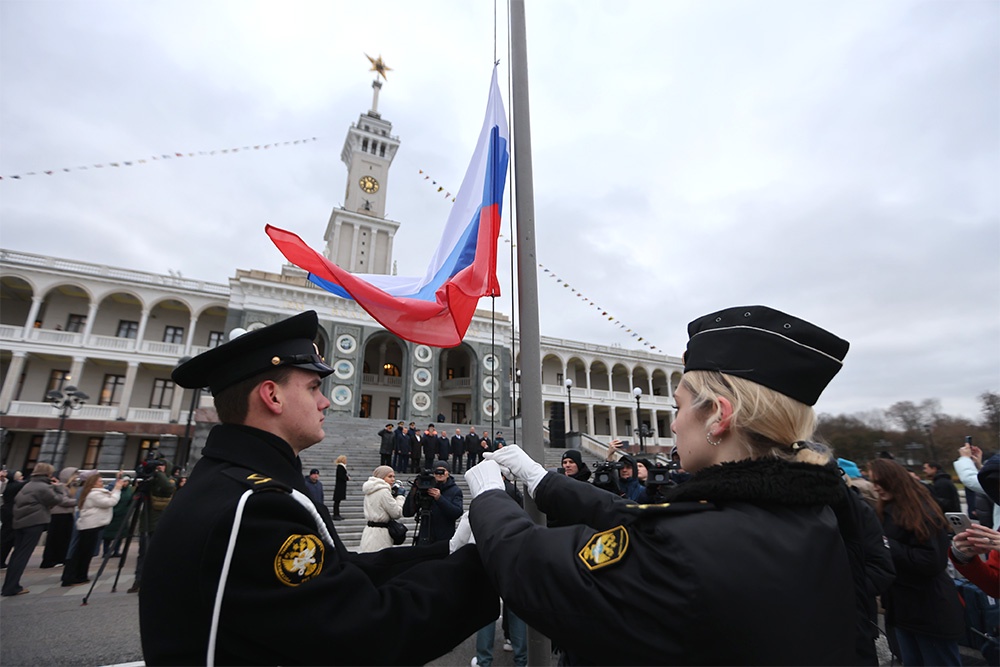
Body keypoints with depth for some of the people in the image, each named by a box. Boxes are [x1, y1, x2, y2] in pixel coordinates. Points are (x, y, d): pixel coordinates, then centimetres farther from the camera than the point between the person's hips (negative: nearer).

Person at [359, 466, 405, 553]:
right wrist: (400, 496, -1)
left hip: (369, 530, 9)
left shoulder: (370, 491, 10)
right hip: (379, 533, -9)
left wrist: (394, 496, 9)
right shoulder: (383, 491, -15)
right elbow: (397, 513, -12)